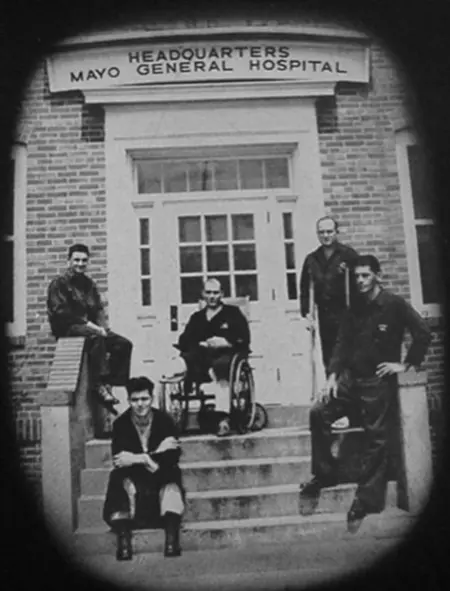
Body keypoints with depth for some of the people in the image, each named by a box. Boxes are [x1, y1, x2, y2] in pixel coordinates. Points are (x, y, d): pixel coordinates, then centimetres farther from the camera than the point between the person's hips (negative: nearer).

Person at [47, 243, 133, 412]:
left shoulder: (89, 284, 19)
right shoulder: (59, 283, -1)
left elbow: (98, 310, 16)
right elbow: (61, 312, -13)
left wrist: (103, 326, -6)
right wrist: (88, 324, -21)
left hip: (90, 327, 7)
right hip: (67, 328, -7)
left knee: (124, 344, -13)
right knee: (96, 337, -38)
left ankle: (110, 384, -16)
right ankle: (100, 385, -40)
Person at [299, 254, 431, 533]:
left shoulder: (395, 304, -10)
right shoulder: (355, 307, 8)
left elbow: (423, 333, -14)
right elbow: (343, 342, 8)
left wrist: (406, 364, -11)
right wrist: (333, 374, 0)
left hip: (378, 382, -6)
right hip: (351, 377, 6)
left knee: (377, 441, 0)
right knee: (319, 415, -5)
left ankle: (365, 503, 8)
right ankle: (324, 475, 8)